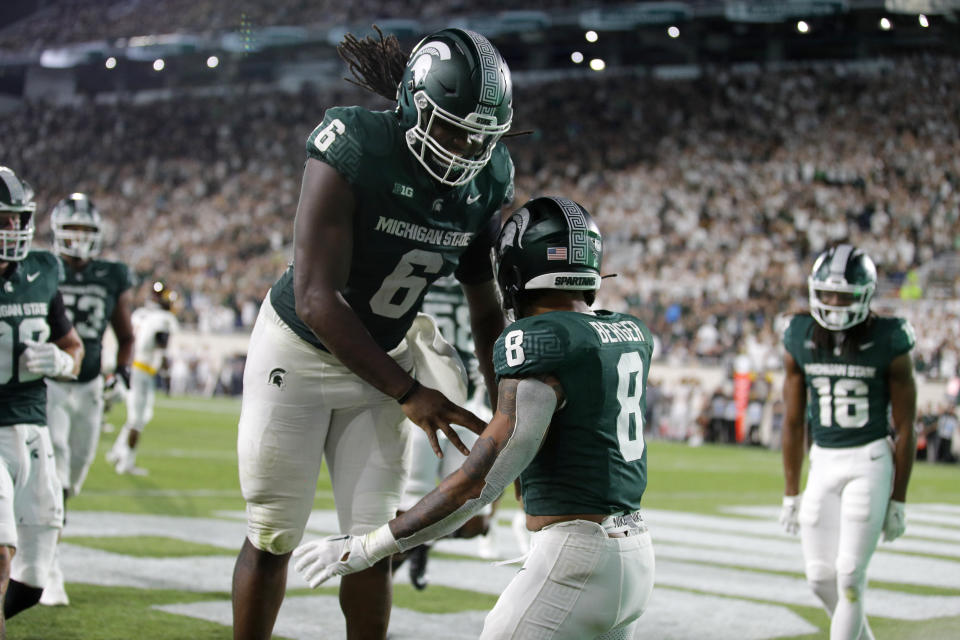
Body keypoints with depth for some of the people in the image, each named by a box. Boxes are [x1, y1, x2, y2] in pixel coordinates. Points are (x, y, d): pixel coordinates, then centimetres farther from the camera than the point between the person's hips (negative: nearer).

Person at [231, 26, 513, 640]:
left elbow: (486, 307, 1)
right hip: (300, 352, -4)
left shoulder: (488, 180, -11)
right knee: (274, 537, 2)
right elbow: (316, 300, -31)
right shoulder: (355, 150, -29)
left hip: (383, 359, 5)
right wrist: (408, 393, -33)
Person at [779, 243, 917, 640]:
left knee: (849, 576, -8)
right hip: (823, 462, 4)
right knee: (820, 577, 4)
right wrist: (791, 493, 9)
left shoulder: (888, 343, -10)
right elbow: (793, 422, 8)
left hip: (870, 462, -4)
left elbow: (905, 428, -5)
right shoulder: (800, 341, 0)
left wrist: (898, 500, -4)